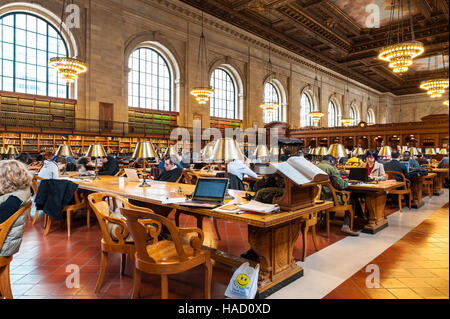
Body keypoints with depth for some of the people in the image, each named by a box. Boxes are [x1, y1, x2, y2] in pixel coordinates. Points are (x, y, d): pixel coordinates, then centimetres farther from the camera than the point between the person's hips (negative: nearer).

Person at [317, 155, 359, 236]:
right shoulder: (331, 168, -13)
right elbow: (341, 185, -16)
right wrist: (346, 182, 6)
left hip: (317, 198, 8)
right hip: (329, 199, -8)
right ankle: (346, 226, 3)